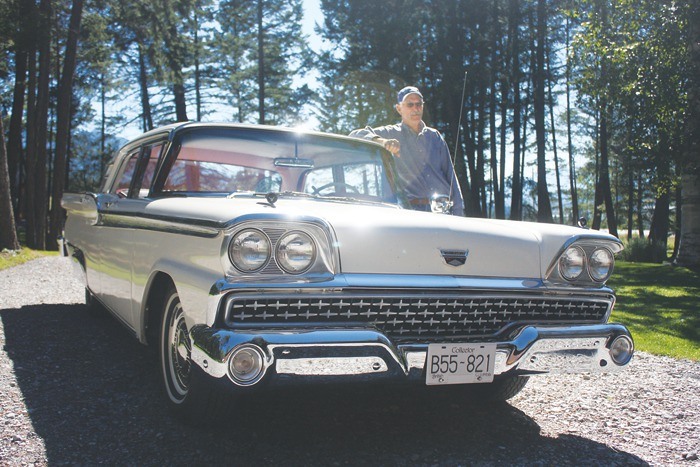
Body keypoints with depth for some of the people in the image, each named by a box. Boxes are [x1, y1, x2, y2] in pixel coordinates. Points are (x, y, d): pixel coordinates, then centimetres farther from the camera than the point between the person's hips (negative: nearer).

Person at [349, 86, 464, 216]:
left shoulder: (434, 136, 18)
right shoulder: (392, 134, 8)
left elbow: (450, 174, 16)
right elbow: (355, 135, -3)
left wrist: (458, 212, 9)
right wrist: (381, 141, -23)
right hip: (412, 209, -3)